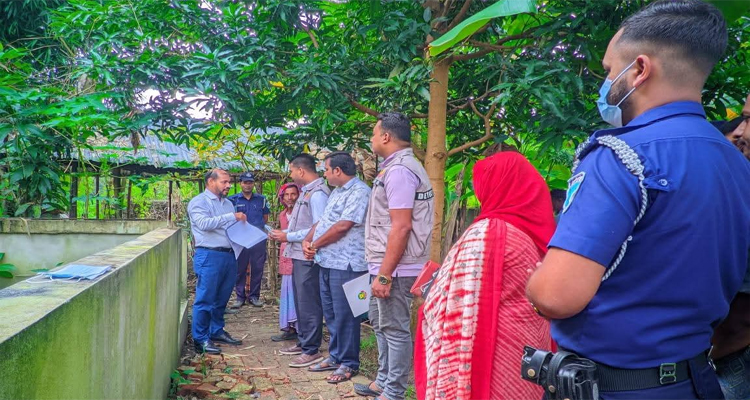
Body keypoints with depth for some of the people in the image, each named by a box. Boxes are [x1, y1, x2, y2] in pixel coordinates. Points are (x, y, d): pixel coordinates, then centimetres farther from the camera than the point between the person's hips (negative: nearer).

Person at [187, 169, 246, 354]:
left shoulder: (228, 203, 19)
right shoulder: (199, 202, -3)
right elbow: (204, 223, -20)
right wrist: (231, 216, -21)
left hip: (229, 255, 7)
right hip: (209, 256, -7)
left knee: (222, 298, 14)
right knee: (205, 299, -3)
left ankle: (217, 331, 27)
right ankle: (201, 339, 2)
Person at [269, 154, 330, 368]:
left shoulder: (317, 194, -18)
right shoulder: (306, 191, 13)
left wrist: (288, 236, -16)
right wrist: (283, 233, 6)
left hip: (308, 258, -10)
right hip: (299, 256, 10)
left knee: (309, 304, -3)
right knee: (300, 301, 18)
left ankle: (312, 350, 6)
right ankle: (302, 342, 30)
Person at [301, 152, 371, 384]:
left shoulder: (359, 192, -15)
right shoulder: (337, 192, 18)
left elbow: (343, 226, -21)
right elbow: (322, 222, 18)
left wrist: (316, 245, -10)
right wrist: (307, 241, 0)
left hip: (345, 264, -10)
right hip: (327, 262, 10)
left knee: (344, 314, -2)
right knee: (330, 313, 17)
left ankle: (348, 363, 9)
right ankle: (335, 356, 29)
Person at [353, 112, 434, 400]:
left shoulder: (399, 170, -17)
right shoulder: (397, 167, 16)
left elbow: (401, 227, -24)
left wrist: (384, 274, -23)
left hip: (395, 268, -11)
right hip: (387, 265, 11)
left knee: (395, 329, -1)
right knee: (381, 323, 20)